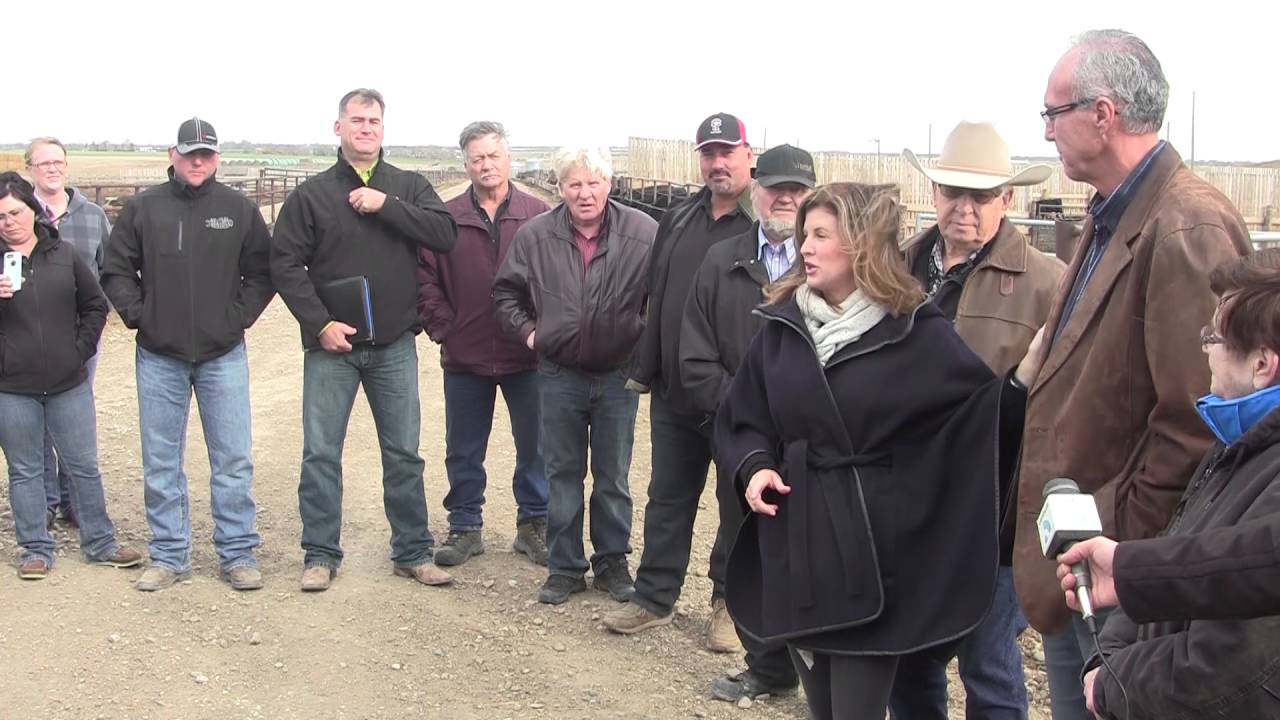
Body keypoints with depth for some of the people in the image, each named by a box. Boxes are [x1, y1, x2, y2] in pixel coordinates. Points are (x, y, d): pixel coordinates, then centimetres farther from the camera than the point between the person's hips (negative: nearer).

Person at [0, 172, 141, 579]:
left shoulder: (64, 254, 4)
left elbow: (95, 305, 12)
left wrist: (82, 348, 4)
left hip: (69, 383, 2)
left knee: (84, 466, 9)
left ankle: (100, 543, 21)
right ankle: (36, 549, 19)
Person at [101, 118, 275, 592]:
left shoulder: (239, 209, 2)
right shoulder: (144, 208, 3)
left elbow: (262, 272, 6)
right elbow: (115, 270, 8)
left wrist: (240, 316, -4)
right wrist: (138, 315, -2)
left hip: (224, 355, -1)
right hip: (159, 357, 1)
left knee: (234, 459, 2)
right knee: (161, 463, 7)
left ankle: (238, 553, 11)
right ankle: (169, 556, 18)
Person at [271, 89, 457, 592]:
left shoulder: (409, 187, 6)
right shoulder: (312, 194, 2)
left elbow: (445, 234, -9)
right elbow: (284, 262, -3)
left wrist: (385, 205, -16)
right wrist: (319, 323, -12)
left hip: (394, 346, 1)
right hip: (331, 345, -1)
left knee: (404, 454, 8)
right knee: (321, 453, 3)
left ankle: (413, 552, 20)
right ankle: (320, 555, 16)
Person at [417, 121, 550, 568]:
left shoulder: (538, 216, -2)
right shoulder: (447, 218, 1)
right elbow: (425, 278, 3)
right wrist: (443, 327, -3)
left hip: (527, 355, -1)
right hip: (464, 357, 1)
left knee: (534, 447, 10)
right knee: (463, 452, 12)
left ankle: (534, 524, 25)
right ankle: (464, 527, 26)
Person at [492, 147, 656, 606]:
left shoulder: (643, 233, -10)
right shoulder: (535, 235, -4)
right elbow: (506, 291, 10)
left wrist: (647, 335, -5)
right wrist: (526, 331, 1)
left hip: (618, 376, -1)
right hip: (559, 375, 1)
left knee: (613, 477, 12)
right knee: (562, 476, 10)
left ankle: (612, 562, 26)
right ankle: (565, 568, 21)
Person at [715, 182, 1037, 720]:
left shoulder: (917, 333, -5)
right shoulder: (782, 325, 6)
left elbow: (992, 407, -7)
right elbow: (739, 419, 10)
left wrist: (1034, 357, -24)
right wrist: (754, 465, -8)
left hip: (873, 553, -4)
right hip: (795, 548, 4)